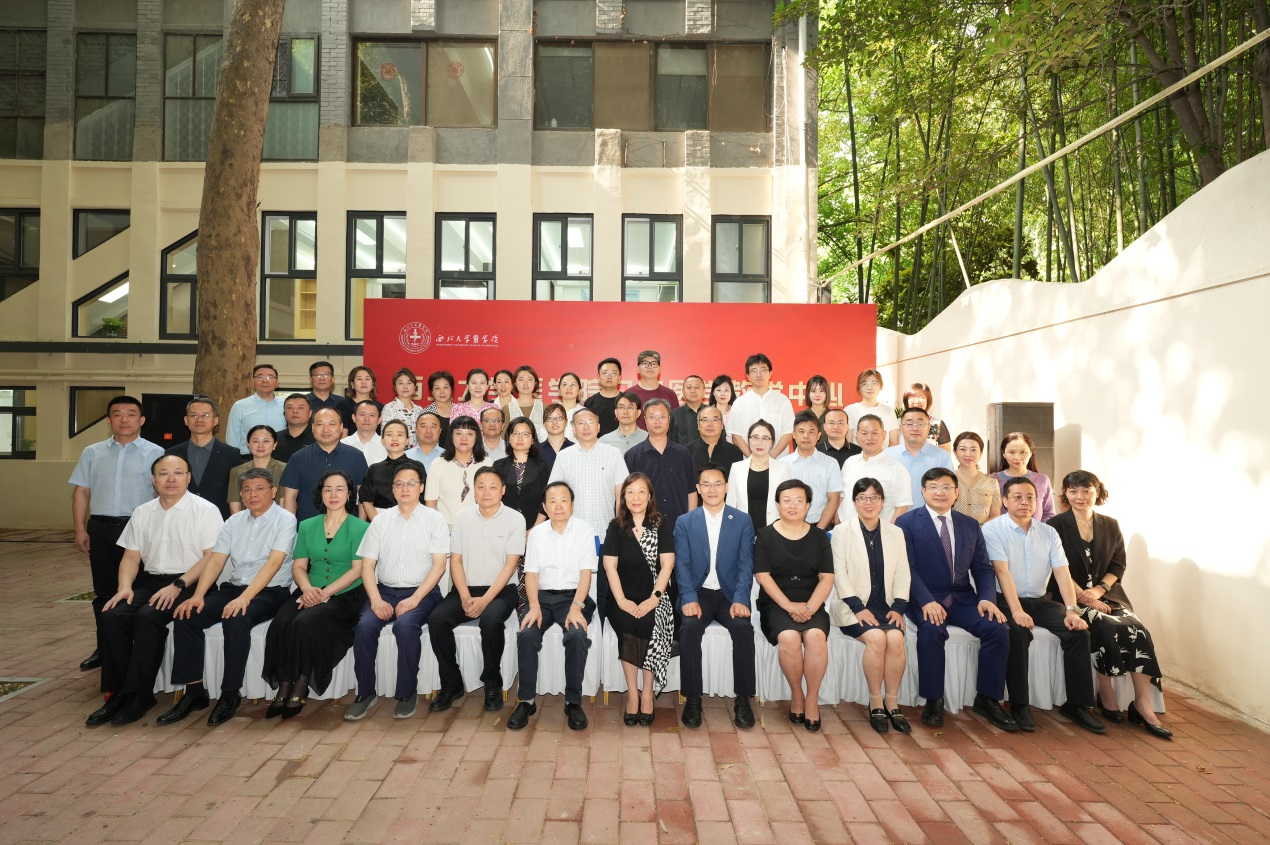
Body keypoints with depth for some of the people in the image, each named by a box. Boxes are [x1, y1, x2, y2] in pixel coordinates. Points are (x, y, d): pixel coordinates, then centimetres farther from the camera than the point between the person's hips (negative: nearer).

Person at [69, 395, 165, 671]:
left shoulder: (155, 453, -1)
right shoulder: (93, 453, 11)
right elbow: (81, 492, 10)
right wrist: (80, 529, 2)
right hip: (100, 527, 4)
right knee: (103, 591, 11)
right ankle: (104, 648, 22)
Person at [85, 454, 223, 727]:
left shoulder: (205, 510, -4)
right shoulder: (142, 512, 14)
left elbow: (212, 557, -10)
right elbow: (131, 556, 14)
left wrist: (177, 586, -18)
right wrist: (125, 586, -4)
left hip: (187, 584, -5)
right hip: (149, 582, 6)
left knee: (148, 618, -29)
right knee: (112, 616, -20)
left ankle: (138, 695, -17)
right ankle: (117, 692, -11)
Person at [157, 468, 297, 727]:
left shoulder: (284, 519, -6)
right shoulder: (234, 521, 12)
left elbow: (274, 563, -17)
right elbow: (216, 561, 6)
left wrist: (245, 598, -26)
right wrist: (198, 595, -10)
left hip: (270, 591, -6)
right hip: (233, 587, 6)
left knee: (235, 620, -33)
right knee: (186, 616, -16)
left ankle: (230, 694, -18)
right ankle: (194, 691, -7)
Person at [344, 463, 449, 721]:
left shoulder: (434, 519, 2)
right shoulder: (381, 520, 11)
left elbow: (439, 565, -5)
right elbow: (367, 564, 7)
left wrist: (414, 599, -16)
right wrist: (376, 599, -9)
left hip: (422, 592, -3)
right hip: (385, 590, 3)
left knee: (405, 625, -31)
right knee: (364, 626, -24)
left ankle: (407, 693, -12)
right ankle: (365, 693, -6)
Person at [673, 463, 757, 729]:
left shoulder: (743, 521, 7)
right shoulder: (684, 522, 7)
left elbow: (746, 564, 0)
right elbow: (682, 564, -1)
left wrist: (740, 599, -15)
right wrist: (689, 598, -17)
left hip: (730, 594, 0)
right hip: (698, 593, 0)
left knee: (743, 628, -28)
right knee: (689, 628, -29)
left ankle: (743, 699, -12)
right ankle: (693, 699, -14)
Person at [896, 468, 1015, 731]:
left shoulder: (970, 525, 15)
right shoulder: (907, 523, 0)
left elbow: (982, 568, 11)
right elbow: (908, 568, -9)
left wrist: (986, 598, -9)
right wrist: (926, 601, -23)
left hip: (962, 598, 5)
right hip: (925, 599, -4)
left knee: (998, 628, -20)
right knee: (932, 630, -33)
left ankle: (987, 699, -3)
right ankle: (933, 701, -16)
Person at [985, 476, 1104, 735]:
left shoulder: (1049, 533, 9)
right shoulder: (993, 529, -6)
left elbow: (1062, 572, -1)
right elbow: (1002, 571, -16)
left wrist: (1071, 610, -15)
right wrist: (1017, 611, -26)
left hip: (1041, 601, 5)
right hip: (1006, 601, -5)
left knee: (1078, 631, -17)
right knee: (1017, 633, -33)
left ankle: (1076, 704, -5)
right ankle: (1019, 704, -18)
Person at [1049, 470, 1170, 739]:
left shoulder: (1110, 526, 12)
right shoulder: (1056, 526, 0)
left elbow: (1118, 566, 9)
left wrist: (1097, 591, -10)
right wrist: (1084, 598, -16)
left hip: (1106, 594, 4)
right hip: (1071, 597, -4)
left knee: (1139, 631, -22)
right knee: (1105, 628, -29)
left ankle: (1143, 705, -19)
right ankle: (1106, 697, -14)